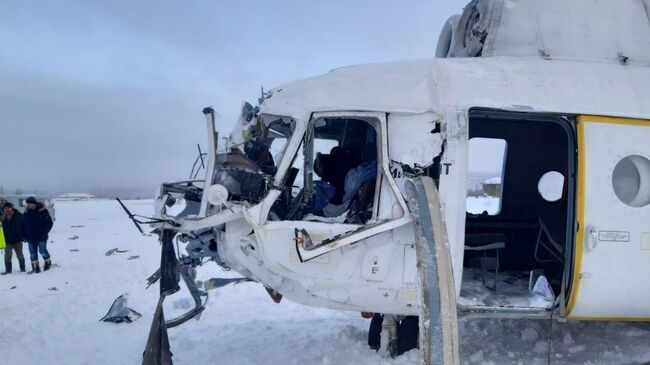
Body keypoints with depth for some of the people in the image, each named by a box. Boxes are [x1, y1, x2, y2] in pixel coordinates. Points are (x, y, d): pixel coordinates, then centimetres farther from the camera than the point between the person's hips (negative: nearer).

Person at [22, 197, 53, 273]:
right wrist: (24, 235, 8)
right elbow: (23, 225, 16)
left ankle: (48, 262, 20)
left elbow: (49, 223, -6)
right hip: (30, 238, 5)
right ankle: (35, 267, 12)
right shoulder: (26, 213, 7)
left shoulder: (42, 211, -7)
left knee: (42, 250, -5)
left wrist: (44, 232, -14)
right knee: (33, 253, 5)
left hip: (41, 237, -5)